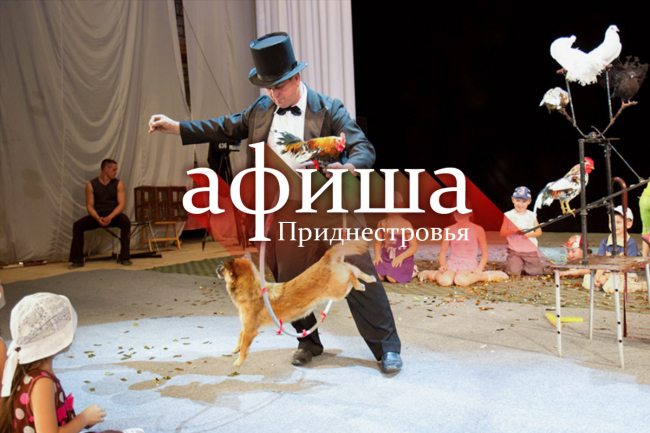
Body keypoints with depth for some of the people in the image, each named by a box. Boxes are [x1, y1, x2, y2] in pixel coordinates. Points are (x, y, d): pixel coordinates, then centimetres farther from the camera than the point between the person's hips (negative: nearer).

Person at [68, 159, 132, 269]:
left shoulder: (118, 184, 3)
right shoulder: (91, 185, 2)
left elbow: (121, 204, -7)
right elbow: (89, 206, -2)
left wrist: (110, 217, -24)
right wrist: (98, 219, -22)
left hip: (113, 215, -1)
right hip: (97, 215, 1)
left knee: (125, 221, -32)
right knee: (77, 225, -23)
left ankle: (125, 258, -25)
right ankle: (78, 260, -13)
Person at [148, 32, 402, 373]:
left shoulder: (328, 110, -7)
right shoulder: (261, 109, 8)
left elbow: (364, 148, -12)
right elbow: (225, 128, 18)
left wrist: (349, 167, -35)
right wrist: (176, 127, 14)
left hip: (328, 211, -4)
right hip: (281, 214, 5)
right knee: (289, 283, 14)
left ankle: (387, 347, 14)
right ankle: (309, 342, 37)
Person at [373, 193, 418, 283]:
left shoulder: (405, 225, -6)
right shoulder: (382, 224, 6)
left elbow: (414, 246, -6)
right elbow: (378, 242, 14)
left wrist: (401, 257, -19)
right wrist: (377, 256, -5)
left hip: (403, 261, -3)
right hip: (385, 259, 3)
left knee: (392, 278, -29)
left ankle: (410, 271, 3)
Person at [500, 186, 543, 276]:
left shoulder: (532, 215, 5)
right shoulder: (508, 215, -1)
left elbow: (539, 232, 7)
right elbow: (502, 233, -1)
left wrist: (530, 234, -12)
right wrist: (512, 230, -18)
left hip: (531, 251, 2)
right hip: (514, 251, -2)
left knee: (535, 272, -6)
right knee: (514, 272, -17)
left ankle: (525, 265, 24)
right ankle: (512, 262, 17)